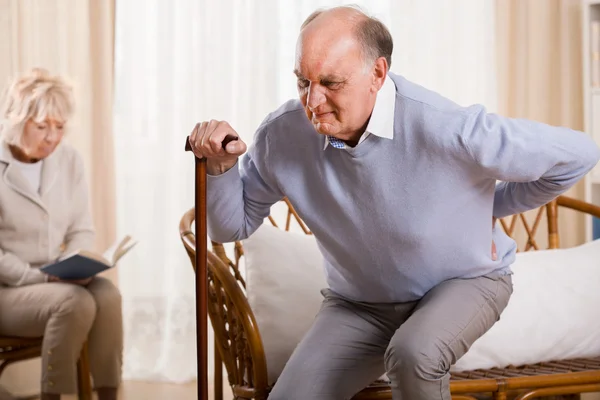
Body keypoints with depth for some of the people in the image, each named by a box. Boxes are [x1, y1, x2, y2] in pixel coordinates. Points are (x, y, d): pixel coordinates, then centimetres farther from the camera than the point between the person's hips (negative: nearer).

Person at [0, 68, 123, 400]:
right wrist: (39, 277, -21)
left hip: (55, 282, 5)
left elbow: (82, 231, 8)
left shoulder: (69, 161, 5)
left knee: (107, 294, -27)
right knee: (76, 302, -32)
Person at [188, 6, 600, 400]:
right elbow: (233, 226, -3)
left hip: (463, 282, -3)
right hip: (358, 302, 4)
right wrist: (221, 165, -23)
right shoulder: (284, 134, -17)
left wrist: (490, 206, -6)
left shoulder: (444, 128, -31)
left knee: (413, 354, -36)